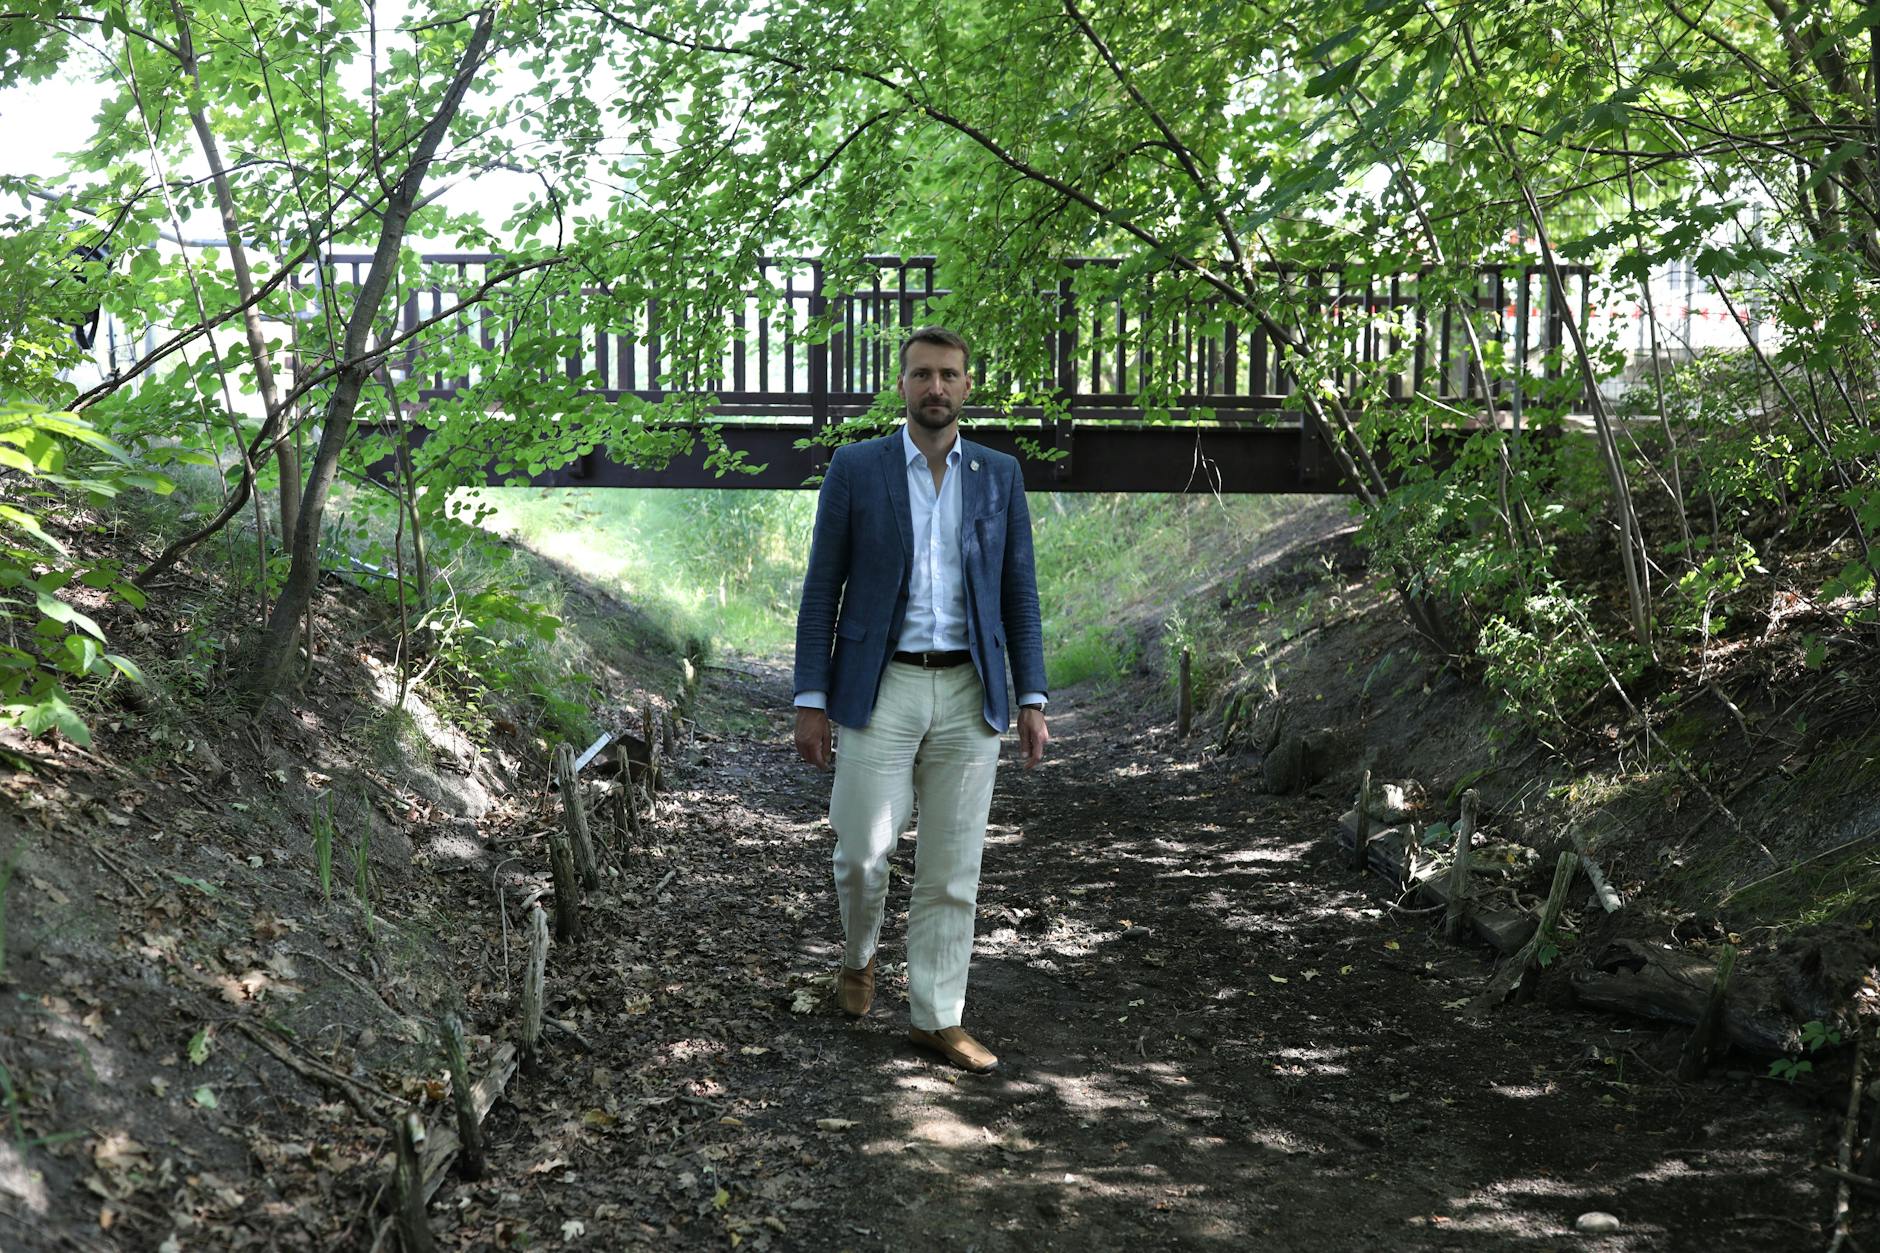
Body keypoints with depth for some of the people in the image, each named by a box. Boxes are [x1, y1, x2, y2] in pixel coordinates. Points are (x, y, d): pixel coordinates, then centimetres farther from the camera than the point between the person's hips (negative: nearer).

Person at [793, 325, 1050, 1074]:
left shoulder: (999, 476, 7)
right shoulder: (854, 469, 0)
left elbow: (1018, 593, 9)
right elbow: (822, 591, 0)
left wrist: (1032, 700, 2)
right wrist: (811, 702, -5)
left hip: (970, 695, 2)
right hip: (879, 691, -2)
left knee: (952, 869, 5)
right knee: (863, 851, -1)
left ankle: (937, 1018, 16)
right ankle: (859, 956, 31)